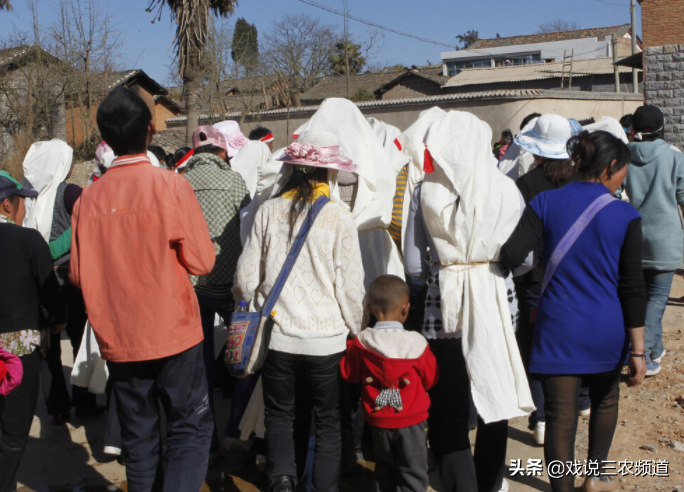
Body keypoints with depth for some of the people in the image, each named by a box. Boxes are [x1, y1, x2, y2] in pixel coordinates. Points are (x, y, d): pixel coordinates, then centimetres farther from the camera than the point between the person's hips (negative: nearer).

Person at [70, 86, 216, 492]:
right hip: (174, 335, -3)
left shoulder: (89, 197, -3)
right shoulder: (172, 186, -13)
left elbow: (78, 272, 3)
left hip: (118, 339, 4)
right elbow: (202, 261, -11)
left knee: (139, 436, 16)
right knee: (191, 428, 8)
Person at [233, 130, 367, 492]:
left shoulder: (269, 211, -4)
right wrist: (355, 329, 8)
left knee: (279, 415, 19)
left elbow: (247, 276, 0)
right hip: (326, 337, -1)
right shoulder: (339, 217, -10)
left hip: (277, 335, 2)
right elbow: (350, 286, -7)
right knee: (328, 421, 16)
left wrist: (249, 306, 21)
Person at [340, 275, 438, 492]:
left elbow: (348, 373, 3)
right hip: (411, 419, -3)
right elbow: (430, 379, -6)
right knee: (413, 471, 8)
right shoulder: (416, 343, -18)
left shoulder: (361, 342, -12)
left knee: (384, 466, 22)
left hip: (378, 419, 3)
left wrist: (348, 348, 18)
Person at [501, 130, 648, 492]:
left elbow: (511, 255, -17)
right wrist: (637, 349, -2)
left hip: (559, 328, -1)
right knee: (606, 398, 26)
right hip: (607, 332, 1)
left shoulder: (546, 203, -4)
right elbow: (633, 288, -6)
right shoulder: (625, 215, -5)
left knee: (561, 415, 4)